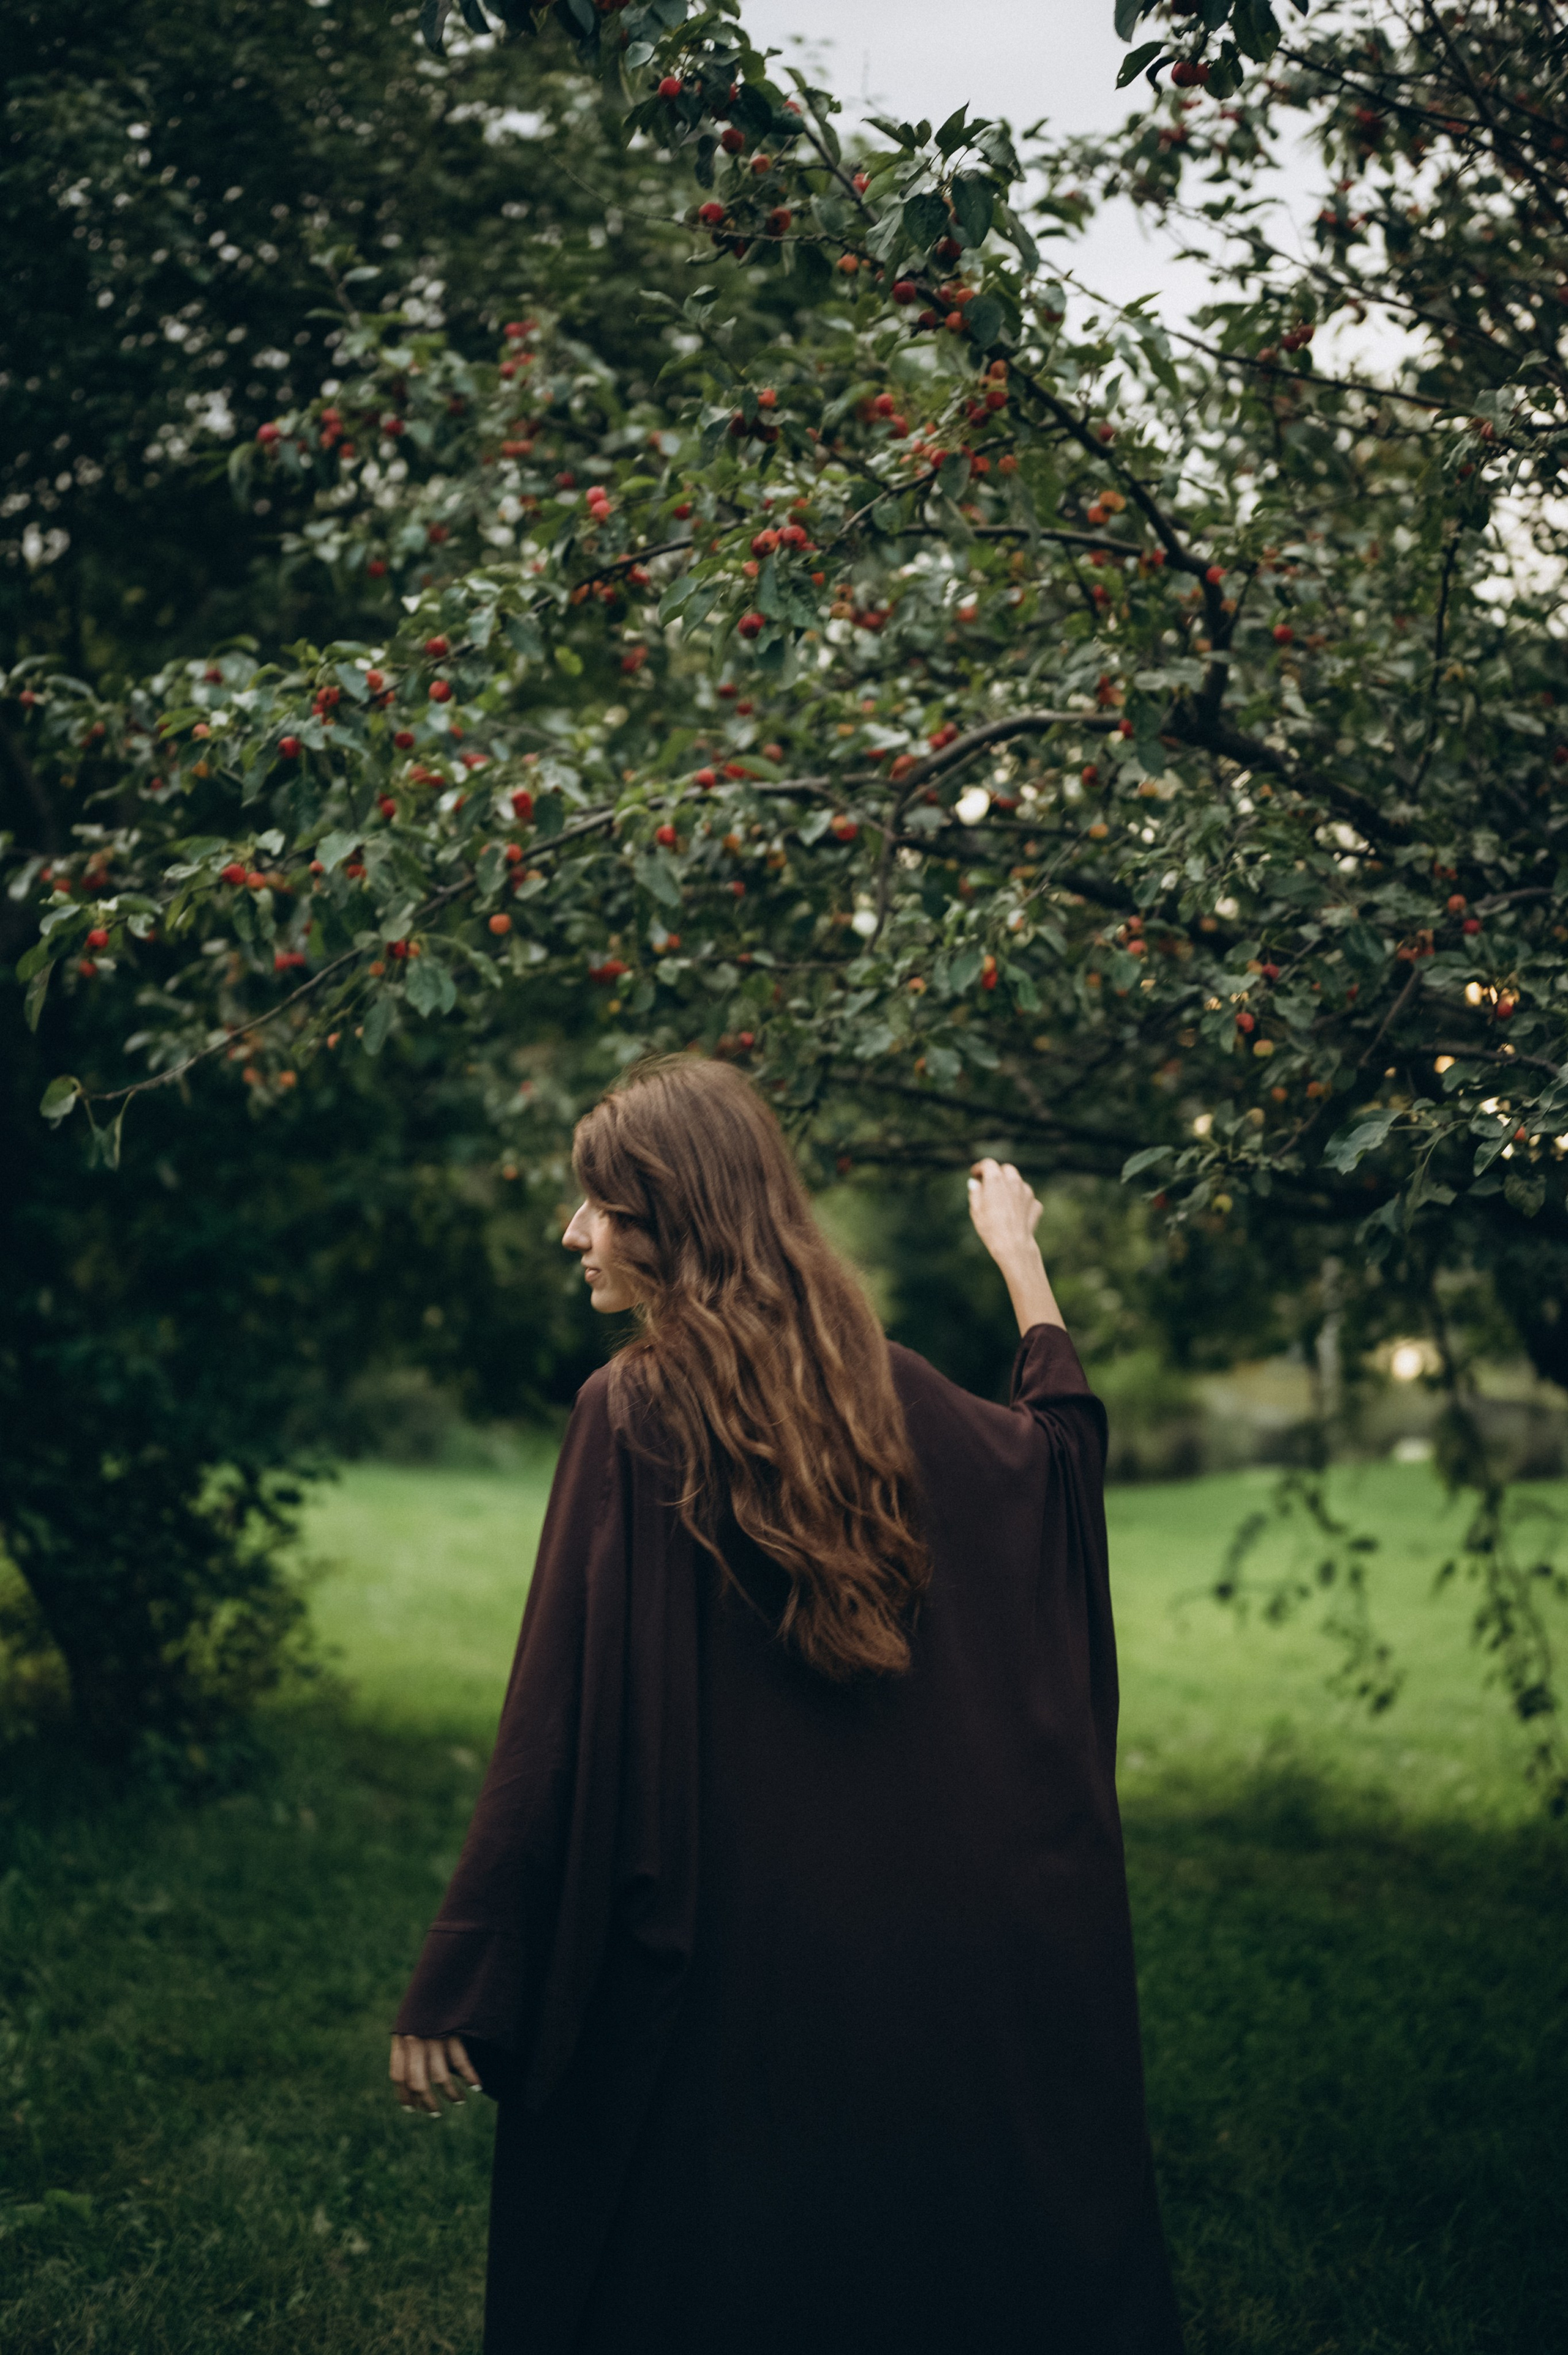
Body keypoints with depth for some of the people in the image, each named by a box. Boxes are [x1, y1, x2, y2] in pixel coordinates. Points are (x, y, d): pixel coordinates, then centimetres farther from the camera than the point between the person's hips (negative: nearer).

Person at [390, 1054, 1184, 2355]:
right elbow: (1060, 1457, 19)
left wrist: (456, 1989, -14)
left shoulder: (633, 1413, -16)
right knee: (934, 2233, 19)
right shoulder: (879, 1383, -1)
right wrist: (1022, 1258, 30)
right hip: (932, 1945, 5)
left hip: (728, 1953, -5)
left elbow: (561, 1721, -18)